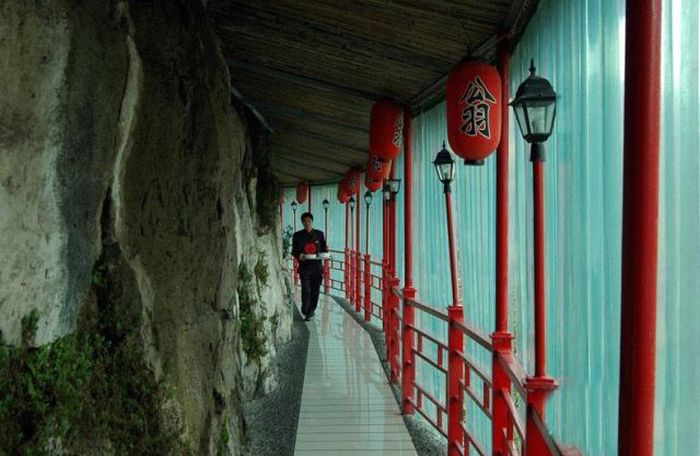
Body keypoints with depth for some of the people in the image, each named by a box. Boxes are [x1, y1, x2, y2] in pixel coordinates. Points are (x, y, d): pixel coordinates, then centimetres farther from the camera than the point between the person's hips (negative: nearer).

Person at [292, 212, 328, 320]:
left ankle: (311, 310, 25)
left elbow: (323, 248, 12)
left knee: (315, 290, 7)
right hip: (304, 267, -2)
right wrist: (299, 255, -16)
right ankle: (306, 312, -1)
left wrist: (325, 251, -11)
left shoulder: (319, 234, 7)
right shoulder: (297, 235, 2)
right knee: (306, 290, -11)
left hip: (317, 266, 2)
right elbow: (294, 251, 5)